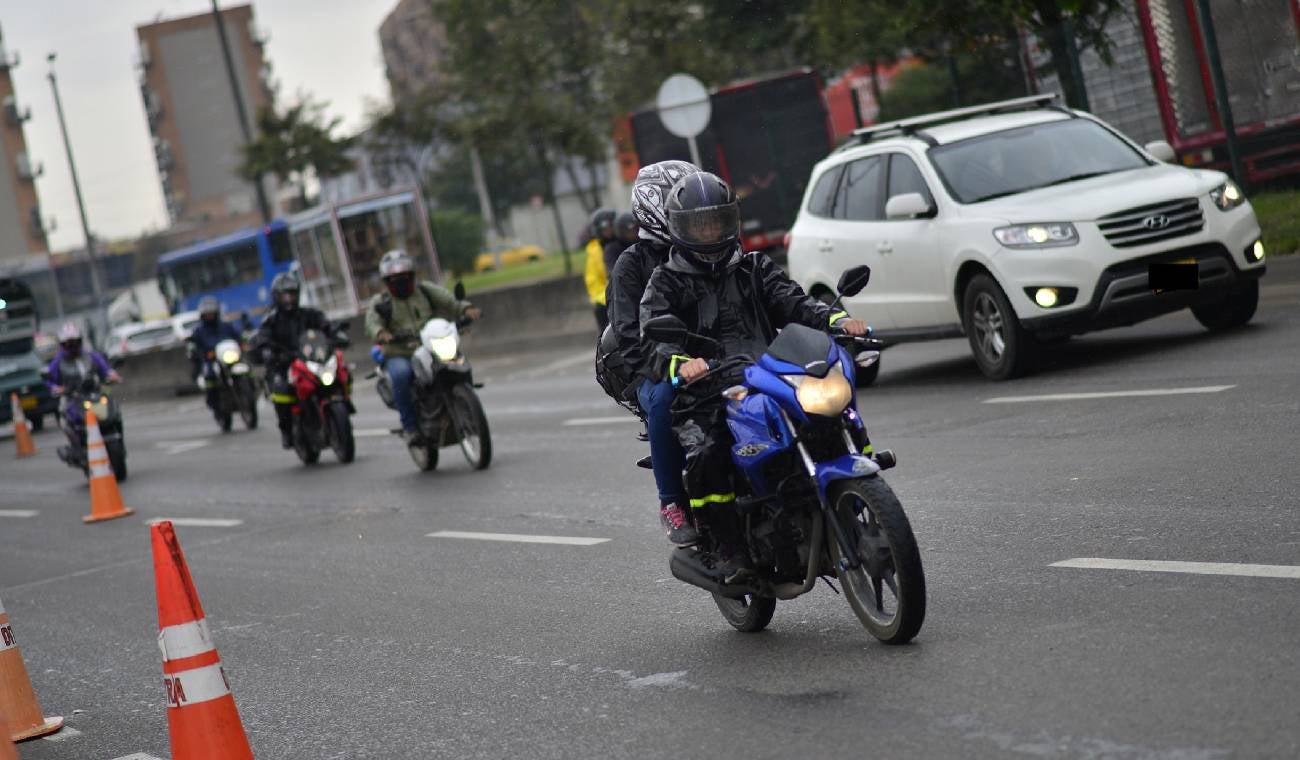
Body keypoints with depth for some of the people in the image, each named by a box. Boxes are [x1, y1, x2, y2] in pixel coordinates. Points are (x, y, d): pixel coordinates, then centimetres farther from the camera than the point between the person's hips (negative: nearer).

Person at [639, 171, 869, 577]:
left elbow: (793, 302, 5)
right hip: (703, 400, -3)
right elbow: (655, 340, -8)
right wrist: (679, 364, -32)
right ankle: (733, 552, -18)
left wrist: (836, 319, -17)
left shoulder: (755, 268, 20)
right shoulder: (665, 284, 9)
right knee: (705, 458, -33)